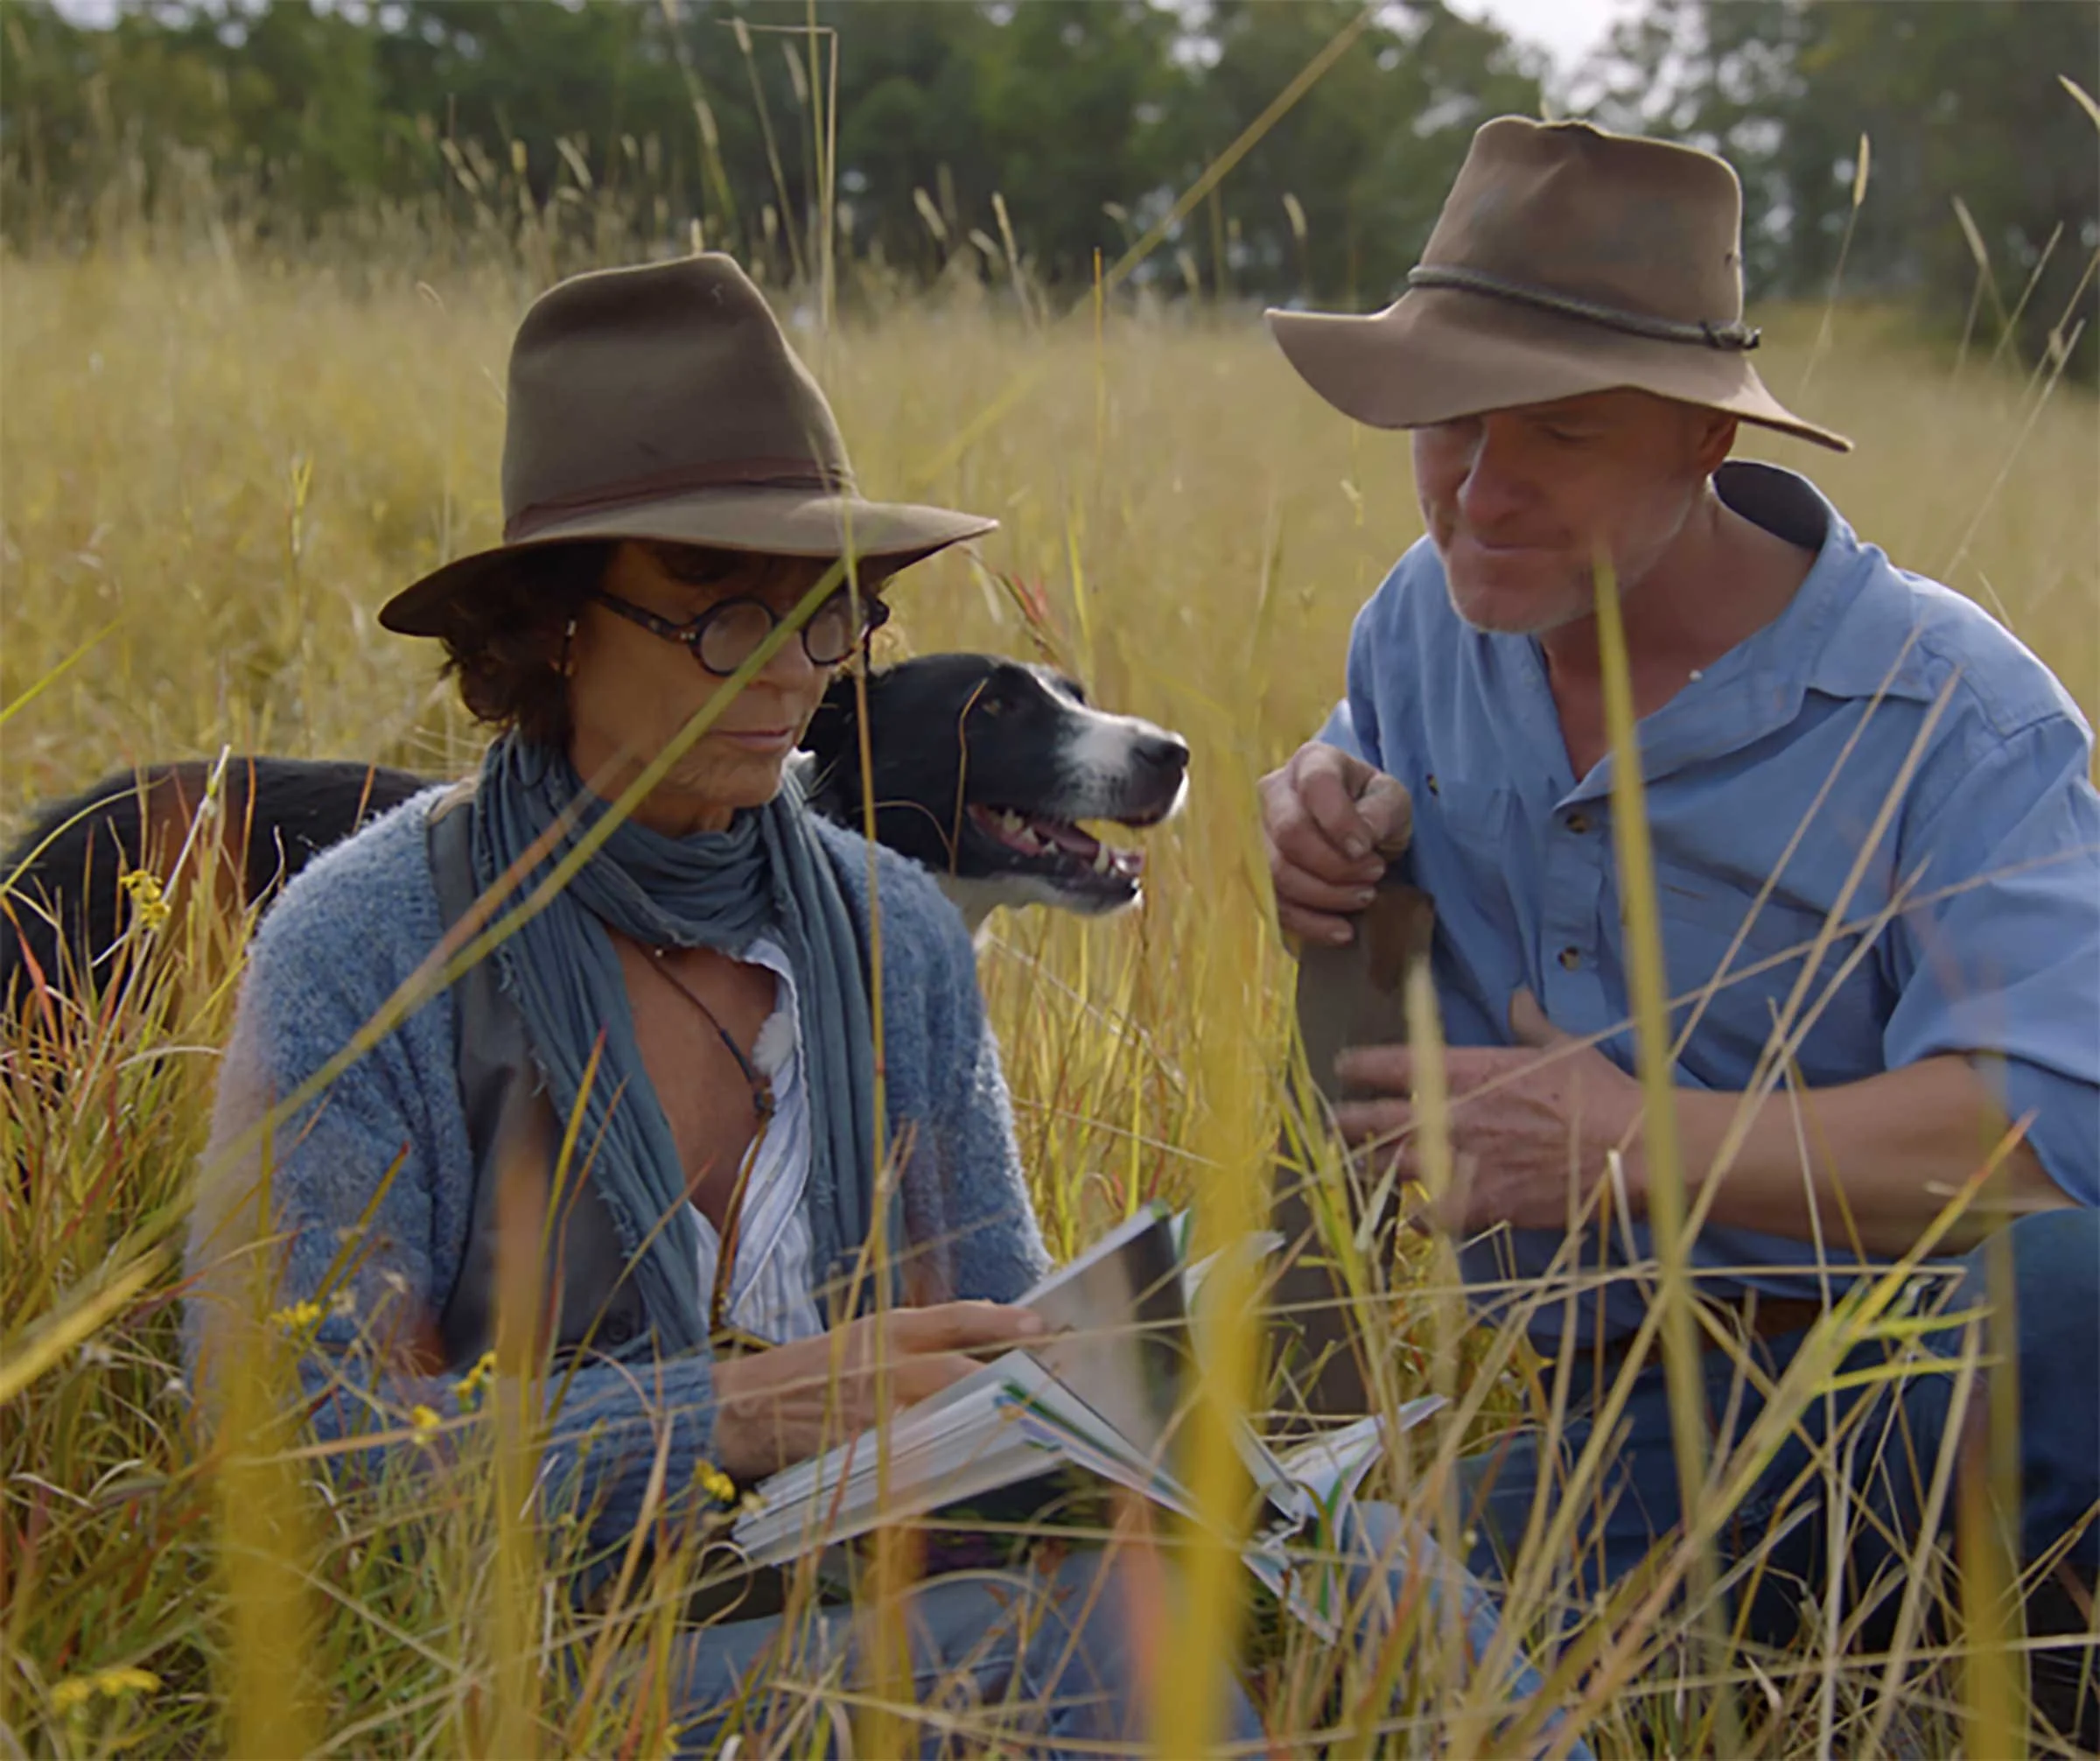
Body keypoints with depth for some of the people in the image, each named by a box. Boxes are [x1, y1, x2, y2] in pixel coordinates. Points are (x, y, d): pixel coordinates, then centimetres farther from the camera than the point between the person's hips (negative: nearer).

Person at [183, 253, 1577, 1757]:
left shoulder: (897, 938, 9)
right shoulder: (365, 950, -6)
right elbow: (280, 1441, -11)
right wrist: (736, 1413, -20)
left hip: (874, 1609, 5)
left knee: (1362, 1566, -20)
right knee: (1098, 1634, -31)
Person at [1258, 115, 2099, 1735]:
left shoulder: (1948, 713, -12)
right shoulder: (1429, 618, 8)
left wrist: (1643, 1147, -24)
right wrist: (1324, 826, 4)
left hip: (1912, 1403, -5)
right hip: (1578, 1430, 5)